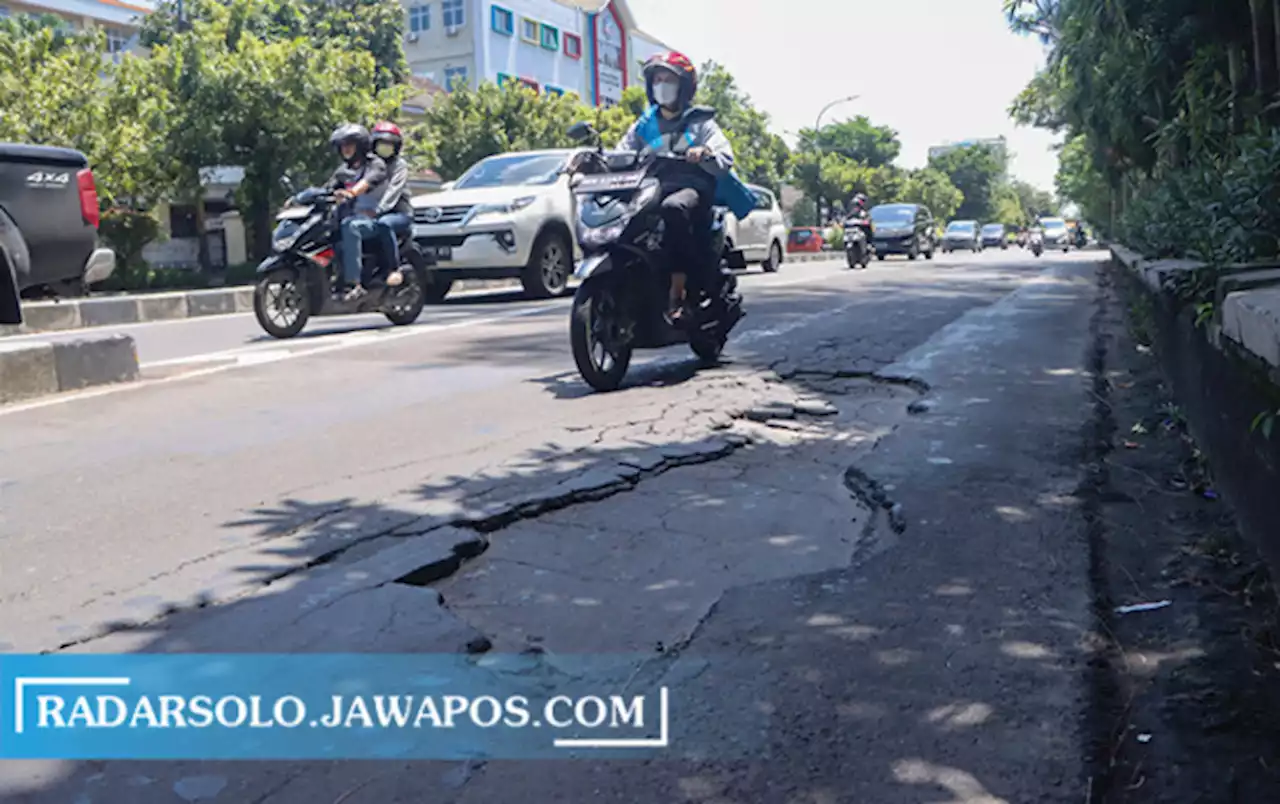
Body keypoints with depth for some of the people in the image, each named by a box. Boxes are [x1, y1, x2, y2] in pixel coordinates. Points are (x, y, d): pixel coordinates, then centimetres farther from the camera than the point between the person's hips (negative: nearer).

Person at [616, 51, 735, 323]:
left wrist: (705, 154, -24)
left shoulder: (700, 122, 13)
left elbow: (726, 159, -2)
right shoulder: (644, 125, 24)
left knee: (674, 208, -41)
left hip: (691, 189, -4)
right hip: (652, 191, 4)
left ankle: (677, 292, -40)